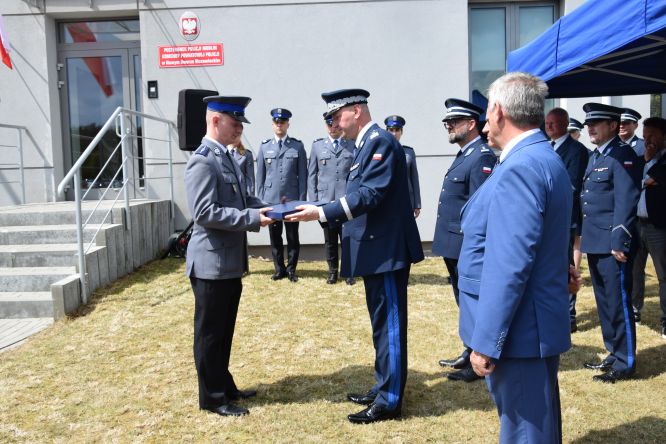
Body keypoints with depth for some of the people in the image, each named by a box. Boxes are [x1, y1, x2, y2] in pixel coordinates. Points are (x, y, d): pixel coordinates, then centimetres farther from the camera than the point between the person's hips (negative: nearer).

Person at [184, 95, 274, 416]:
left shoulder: (226, 158, 13)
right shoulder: (202, 161, -17)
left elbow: (241, 200, 20)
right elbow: (204, 213, -25)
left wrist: (264, 208, 1)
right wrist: (252, 219, -25)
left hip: (230, 261, 9)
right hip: (212, 262, -9)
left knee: (224, 330, 19)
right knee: (210, 332, 5)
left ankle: (224, 386, 33)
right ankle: (212, 397, 18)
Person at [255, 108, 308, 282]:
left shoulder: (298, 146, 3)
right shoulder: (264, 146, 8)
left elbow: (303, 175, 1)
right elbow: (260, 176, 9)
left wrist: (302, 199, -4)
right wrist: (260, 199, 4)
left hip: (292, 200, -1)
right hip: (271, 200, 2)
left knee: (293, 236, 5)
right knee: (275, 237, 8)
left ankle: (291, 269, 18)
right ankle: (279, 269, 19)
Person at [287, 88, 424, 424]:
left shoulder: (380, 141, -14)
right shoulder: (367, 145, 16)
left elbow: (370, 195, -24)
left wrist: (322, 213, -23)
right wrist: (323, 215, 11)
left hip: (386, 250, -11)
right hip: (376, 250, 11)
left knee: (388, 324, -1)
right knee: (381, 323, 18)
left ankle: (390, 401, 10)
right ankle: (383, 387, 31)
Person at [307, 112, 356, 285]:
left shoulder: (353, 145, 6)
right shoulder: (318, 146, 10)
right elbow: (311, 175, 10)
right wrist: (313, 200, 3)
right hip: (325, 201, 2)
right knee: (330, 240, 9)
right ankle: (333, 272, 21)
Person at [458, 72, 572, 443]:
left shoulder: (520, 168, -21)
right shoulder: (545, 159, 12)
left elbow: (509, 267, -26)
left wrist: (486, 342, -22)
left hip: (518, 332, -10)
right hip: (538, 327, 10)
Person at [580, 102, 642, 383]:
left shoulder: (623, 155, -10)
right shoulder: (595, 156, 17)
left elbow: (626, 201, -18)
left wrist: (619, 242, -21)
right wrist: (583, 233, 15)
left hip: (613, 245, -9)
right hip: (595, 243, 9)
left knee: (619, 304, 0)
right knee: (604, 302, 16)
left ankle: (625, 363, 11)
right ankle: (614, 354, 29)